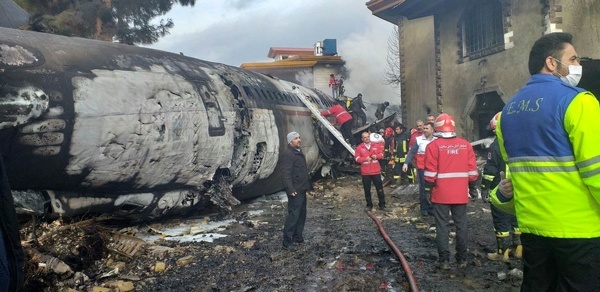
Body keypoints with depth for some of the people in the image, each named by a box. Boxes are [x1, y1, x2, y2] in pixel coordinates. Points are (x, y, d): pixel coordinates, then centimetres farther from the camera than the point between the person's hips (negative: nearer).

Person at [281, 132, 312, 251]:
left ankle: (297, 237, 26)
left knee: (301, 214, 16)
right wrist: (290, 189, -29)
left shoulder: (298, 151, 17)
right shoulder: (287, 153, -16)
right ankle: (287, 241, -4)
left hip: (302, 189, 10)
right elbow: (286, 173, -23)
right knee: (293, 215, -9)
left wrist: (308, 184, 21)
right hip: (295, 190, -10)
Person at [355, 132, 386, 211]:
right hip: (365, 172, -1)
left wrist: (377, 156, -15)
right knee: (367, 190, 7)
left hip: (376, 171, 1)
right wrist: (365, 158, -22)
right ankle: (369, 205, 19)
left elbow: (381, 154, 7)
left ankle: (382, 205, 13)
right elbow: (357, 158, -6)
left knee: (380, 189, 4)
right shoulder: (359, 147, -1)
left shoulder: (376, 145, 5)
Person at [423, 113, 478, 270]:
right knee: (461, 226, 11)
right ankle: (462, 259, 18)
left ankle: (444, 260, 5)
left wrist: (428, 190, 0)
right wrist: (472, 188, 16)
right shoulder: (466, 144, 4)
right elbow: (472, 170, 6)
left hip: (441, 194, -3)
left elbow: (430, 171, -8)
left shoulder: (434, 145, -7)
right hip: (461, 194, 3)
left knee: (442, 227, 3)